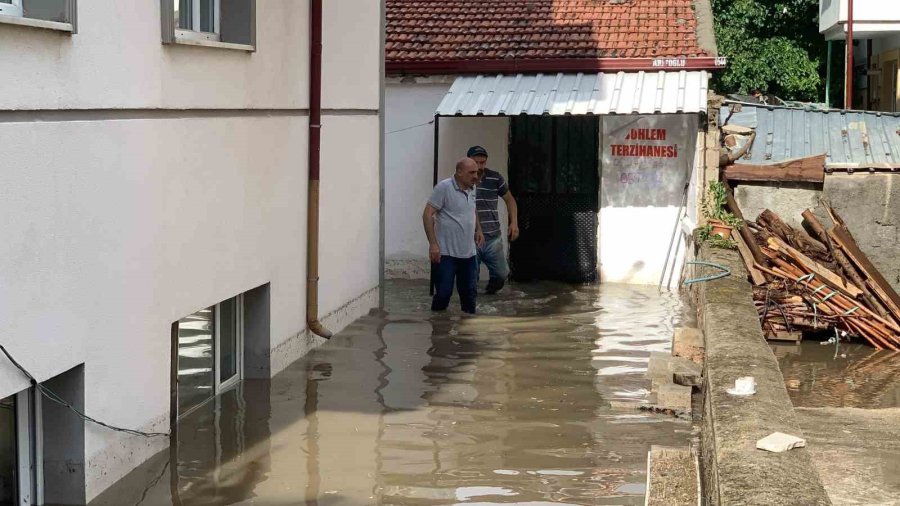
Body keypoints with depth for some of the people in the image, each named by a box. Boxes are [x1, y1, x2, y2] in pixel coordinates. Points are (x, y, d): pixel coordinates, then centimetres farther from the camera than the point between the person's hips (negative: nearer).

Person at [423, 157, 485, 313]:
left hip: (469, 253, 7)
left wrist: (478, 229, 14)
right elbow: (427, 214, -14)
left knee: (469, 292, 11)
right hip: (446, 253, -7)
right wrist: (433, 244, -19)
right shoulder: (444, 187, -13)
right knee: (443, 294, -4)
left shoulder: (472, 188, 9)